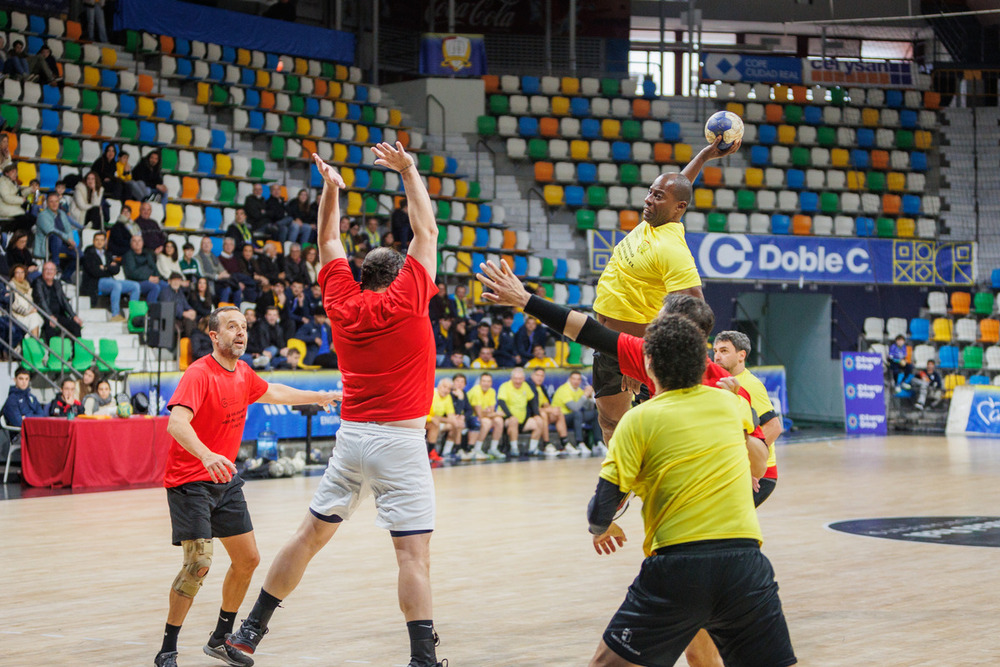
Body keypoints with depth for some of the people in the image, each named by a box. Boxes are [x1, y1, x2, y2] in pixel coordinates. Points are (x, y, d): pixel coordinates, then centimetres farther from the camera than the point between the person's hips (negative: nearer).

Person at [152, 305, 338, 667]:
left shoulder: (243, 373, 5)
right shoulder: (198, 374, -20)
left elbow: (271, 393, 28)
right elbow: (176, 423, -35)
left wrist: (318, 397, 35)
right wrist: (206, 456, -51)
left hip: (226, 480, 8)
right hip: (190, 480, -8)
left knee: (248, 559, 9)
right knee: (199, 563, -18)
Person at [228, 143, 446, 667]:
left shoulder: (342, 302, 6)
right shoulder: (407, 300, -5)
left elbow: (328, 243, 22)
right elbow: (427, 231, 6)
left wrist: (330, 188, 31)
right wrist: (408, 171, 15)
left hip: (350, 436, 5)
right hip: (399, 441, -5)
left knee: (310, 534, 14)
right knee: (414, 551, -7)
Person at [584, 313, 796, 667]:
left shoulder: (639, 420, -1)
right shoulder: (729, 403, 12)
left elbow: (602, 508, -3)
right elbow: (754, 420, 39)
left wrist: (600, 529, 19)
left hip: (677, 566, -3)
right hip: (744, 561, 3)